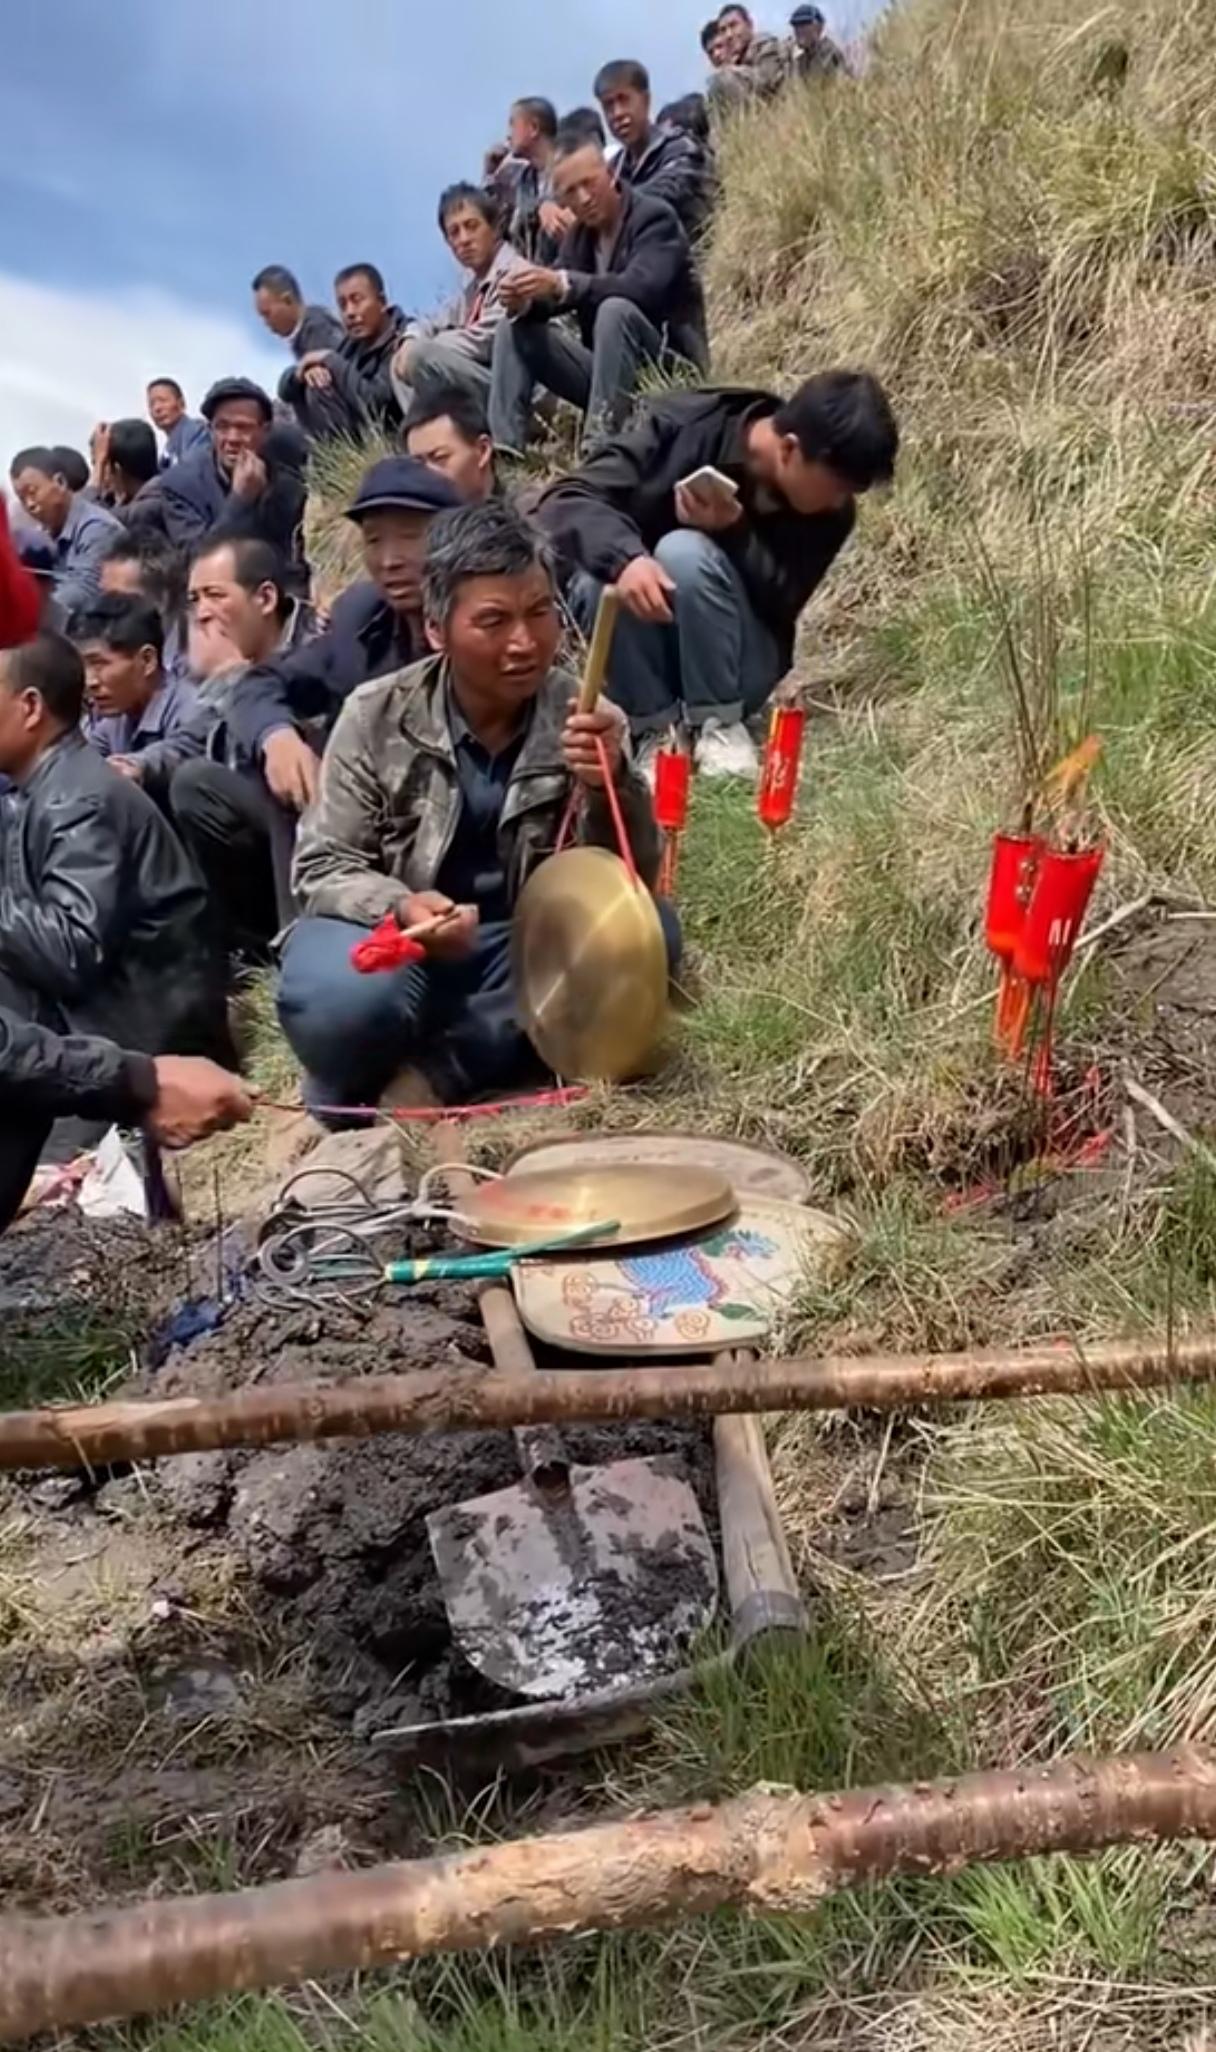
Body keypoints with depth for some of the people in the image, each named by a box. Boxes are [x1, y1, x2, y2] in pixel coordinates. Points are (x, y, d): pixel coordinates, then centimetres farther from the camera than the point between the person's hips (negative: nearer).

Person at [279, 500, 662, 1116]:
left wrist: (612, 786, -28)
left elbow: (633, 883, -7)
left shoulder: (584, 720, -3)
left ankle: (427, 1074, -23)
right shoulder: (377, 716, -5)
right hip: (394, 940, -2)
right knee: (344, 1000, -37)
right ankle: (352, 1094, -1)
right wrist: (399, 908, -27)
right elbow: (322, 868, -4)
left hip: (523, 951, 3)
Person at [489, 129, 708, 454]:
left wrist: (561, 284, -38)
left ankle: (600, 444, -35)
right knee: (516, 330, -2)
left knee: (615, 310, -34)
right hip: (607, 368, 7)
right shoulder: (579, 233, 9)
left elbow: (640, 287, -29)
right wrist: (525, 300, -21)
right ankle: (503, 448, -13)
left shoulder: (654, 217, -12)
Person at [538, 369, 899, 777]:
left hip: (732, 667, 0)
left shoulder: (829, 511, -12)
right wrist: (625, 558, -44)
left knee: (684, 553, -29)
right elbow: (562, 503, -25)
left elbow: (779, 607, -16)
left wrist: (734, 532, -32)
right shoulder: (681, 428, -18)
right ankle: (658, 728, -15)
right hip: (637, 662, 0)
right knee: (605, 581, -32)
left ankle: (719, 723, -15)